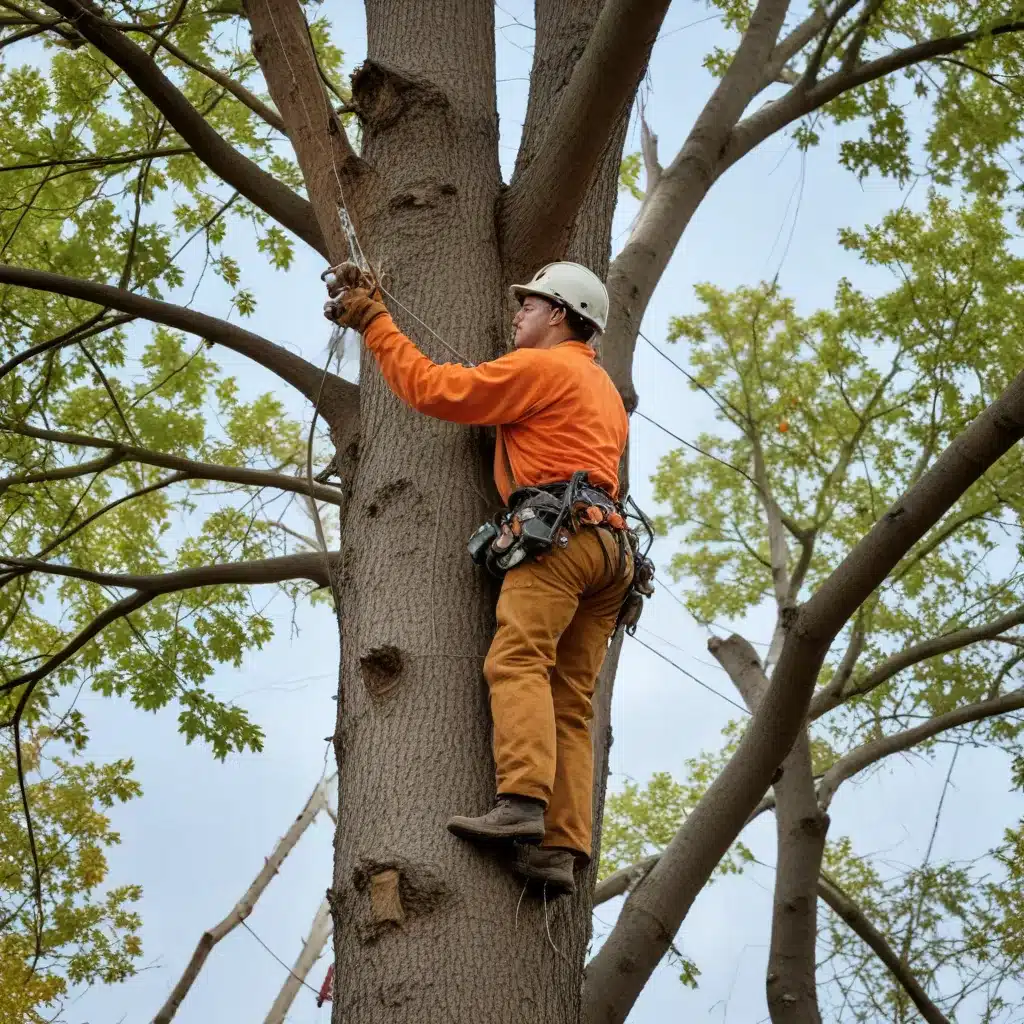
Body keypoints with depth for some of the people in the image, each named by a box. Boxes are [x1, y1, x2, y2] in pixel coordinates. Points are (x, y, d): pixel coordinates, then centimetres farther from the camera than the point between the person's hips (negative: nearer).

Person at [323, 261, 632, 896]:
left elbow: (434, 388, 1)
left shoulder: (541, 367, 6)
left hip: (561, 532, -9)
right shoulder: (605, 393, 34)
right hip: (612, 548, 9)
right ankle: (562, 848, -10)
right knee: (572, 701, 0)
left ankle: (522, 805, -40)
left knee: (517, 659, -22)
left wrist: (374, 321, 10)